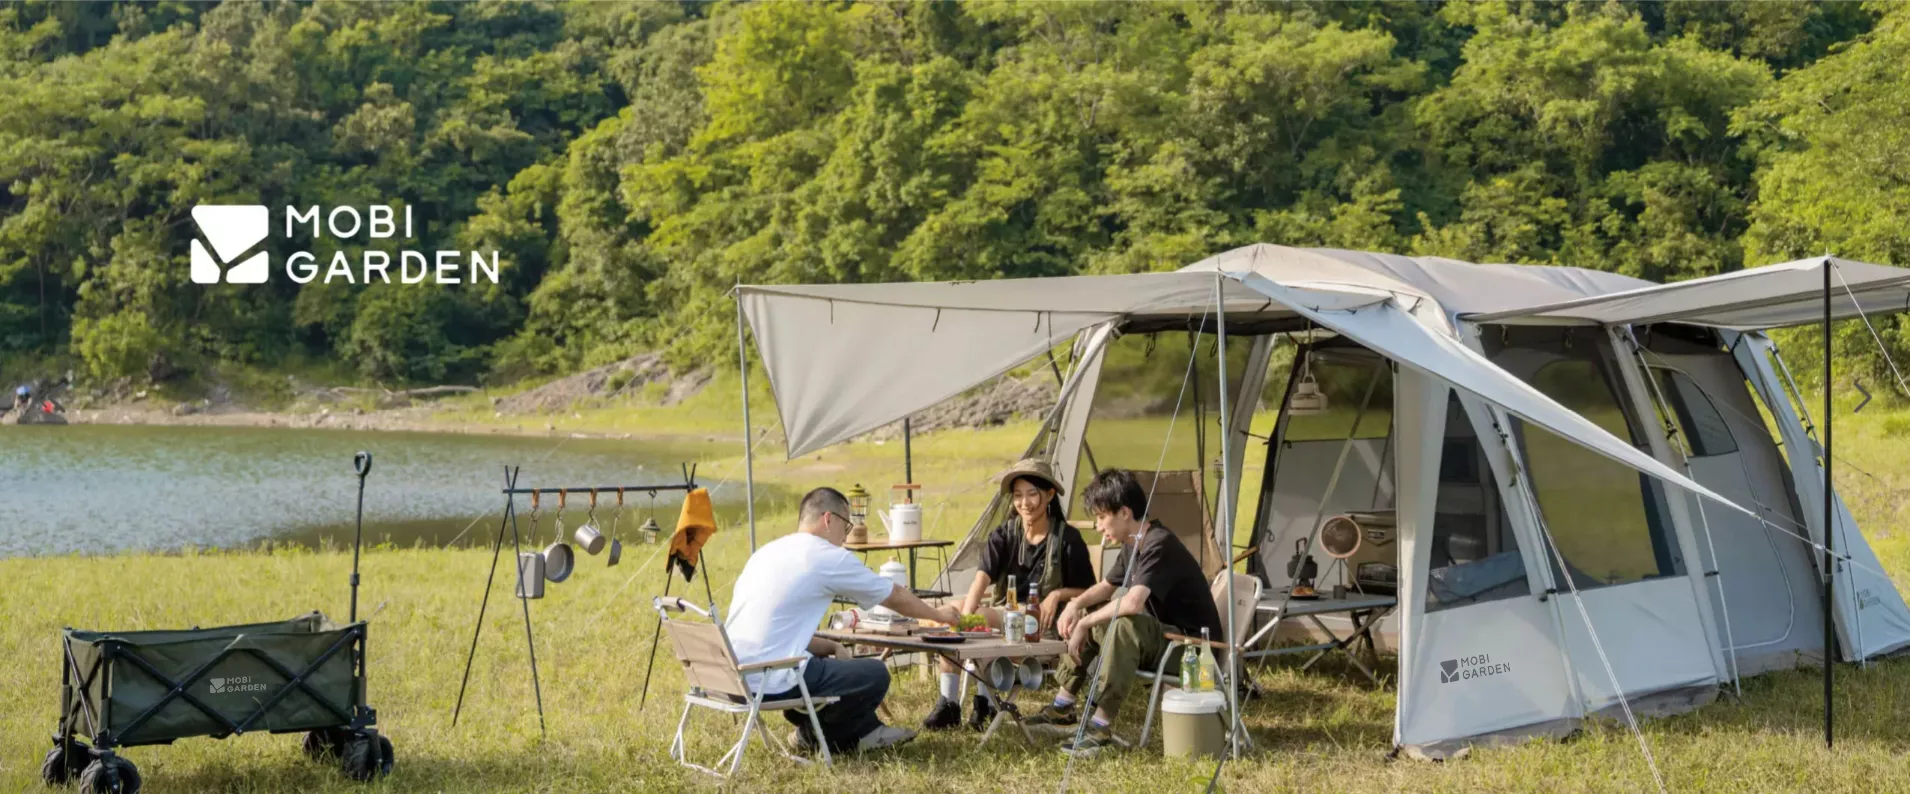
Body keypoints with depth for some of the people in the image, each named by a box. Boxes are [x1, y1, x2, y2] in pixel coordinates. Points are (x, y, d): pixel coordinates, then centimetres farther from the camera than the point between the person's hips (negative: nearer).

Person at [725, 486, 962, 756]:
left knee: (824, 660, 30)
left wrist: (831, 648, 16)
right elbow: (896, 597, 10)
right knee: (875, 674, 1)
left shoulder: (768, 552, 18)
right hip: (769, 683, -9)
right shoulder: (829, 557, -4)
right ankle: (815, 735, 14)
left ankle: (863, 731, 28)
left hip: (732, 677, 9)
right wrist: (938, 614, 27)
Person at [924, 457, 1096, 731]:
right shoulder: (1004, 535, 3)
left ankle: (985, 702, -13)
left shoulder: (1067, 539, -5)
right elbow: (982, 577, -15)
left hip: (1041, 625, -4)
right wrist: (966, 614, -33)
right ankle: (948, 703, -21)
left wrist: (1057, 594, -20)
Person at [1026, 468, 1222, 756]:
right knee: (1086, 614, 15)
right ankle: (1063, 707, 14)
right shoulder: (1133, 546, 7)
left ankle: (1101, 726, -33)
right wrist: (1076, 605, 1)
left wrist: (1085, 624, -24)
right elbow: (1107, 586, 23)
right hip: (1160, 636, 10)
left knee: (1124, 625, -37)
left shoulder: (1159, 545, -23)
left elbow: (1133, 602, -38)